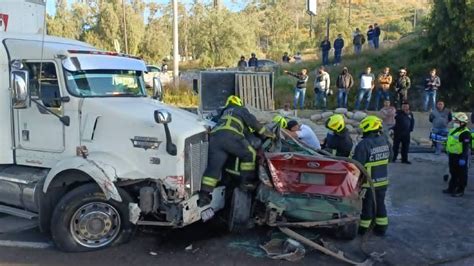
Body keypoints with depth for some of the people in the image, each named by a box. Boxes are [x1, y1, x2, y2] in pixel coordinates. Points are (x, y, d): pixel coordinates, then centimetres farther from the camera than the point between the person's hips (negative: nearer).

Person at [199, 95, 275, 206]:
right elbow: (252, 121, 14)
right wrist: (265, 132, 20)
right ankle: (248, 181, 4)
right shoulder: (241, 109, 24)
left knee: (213, 166, 3)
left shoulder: (224, 112, 42)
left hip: (214, 137, 6)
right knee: (250, 154, 8)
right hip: (230, 135, -6)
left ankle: (203, 196, -3)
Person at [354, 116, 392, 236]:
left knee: (367, 205, 9)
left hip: (369, 182, -6)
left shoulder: (364, 144, -26)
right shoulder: (385, 140, -3)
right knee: (380, 203, 19)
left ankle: (363, 227, 23)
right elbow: (389, 157, 11)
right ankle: (381, 227, 29)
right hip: (383, 180, 6)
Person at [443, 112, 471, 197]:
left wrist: (463, 158, -27)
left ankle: (460, 191, 12)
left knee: (461, 174, 4)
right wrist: (449, 153, 24)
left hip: (460, 156, -9)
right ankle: (451, 188, 28)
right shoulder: (453, 130, 11)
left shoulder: (465, 133, -19)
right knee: (453, 173, 18)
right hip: (452, 155, 9)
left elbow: (466, 147, -23)